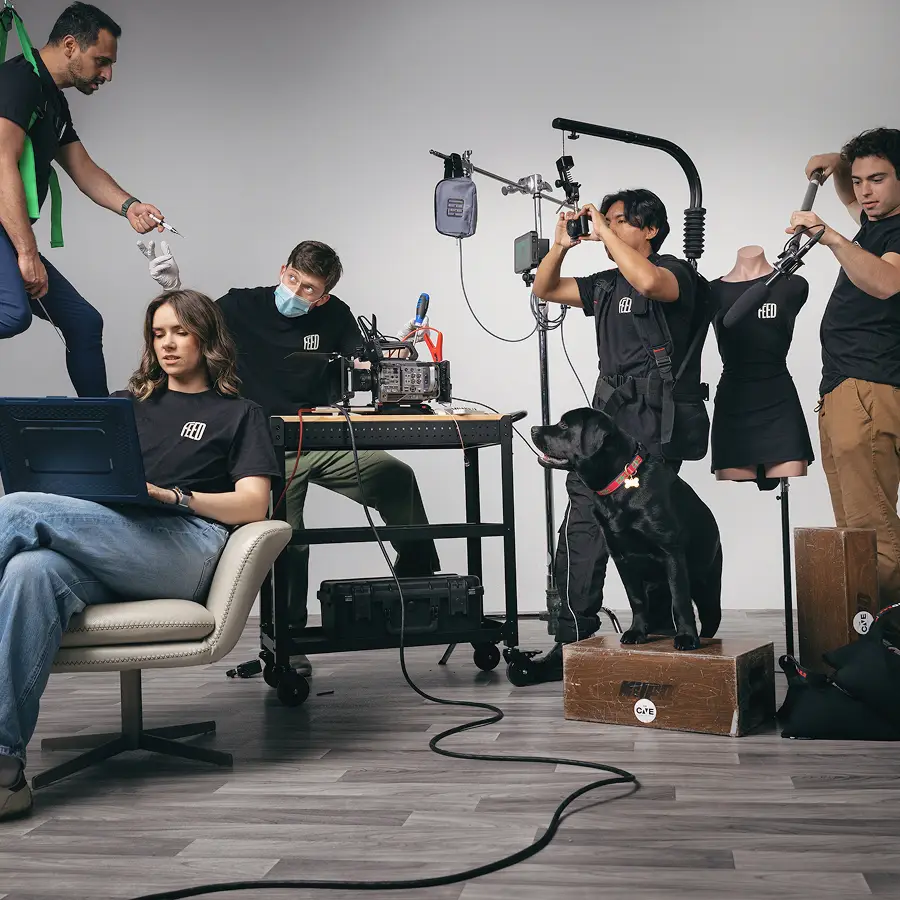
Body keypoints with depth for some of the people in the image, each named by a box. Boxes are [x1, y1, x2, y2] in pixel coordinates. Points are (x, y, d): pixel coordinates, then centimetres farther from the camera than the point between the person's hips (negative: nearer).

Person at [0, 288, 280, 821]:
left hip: (185, 548, -4)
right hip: (107, 549, 4)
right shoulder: (126, 406, 35)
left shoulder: (239, 415, 21)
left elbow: (253, 506, 5)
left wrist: (170, 495, -10)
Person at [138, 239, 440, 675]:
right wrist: (171, 287, -19)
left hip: (322, 442, 3)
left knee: (397, 477, -18)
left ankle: (419, 580, -3)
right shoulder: (242, 305, 0)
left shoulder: (334, 315, 6)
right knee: (285, 538, -17)